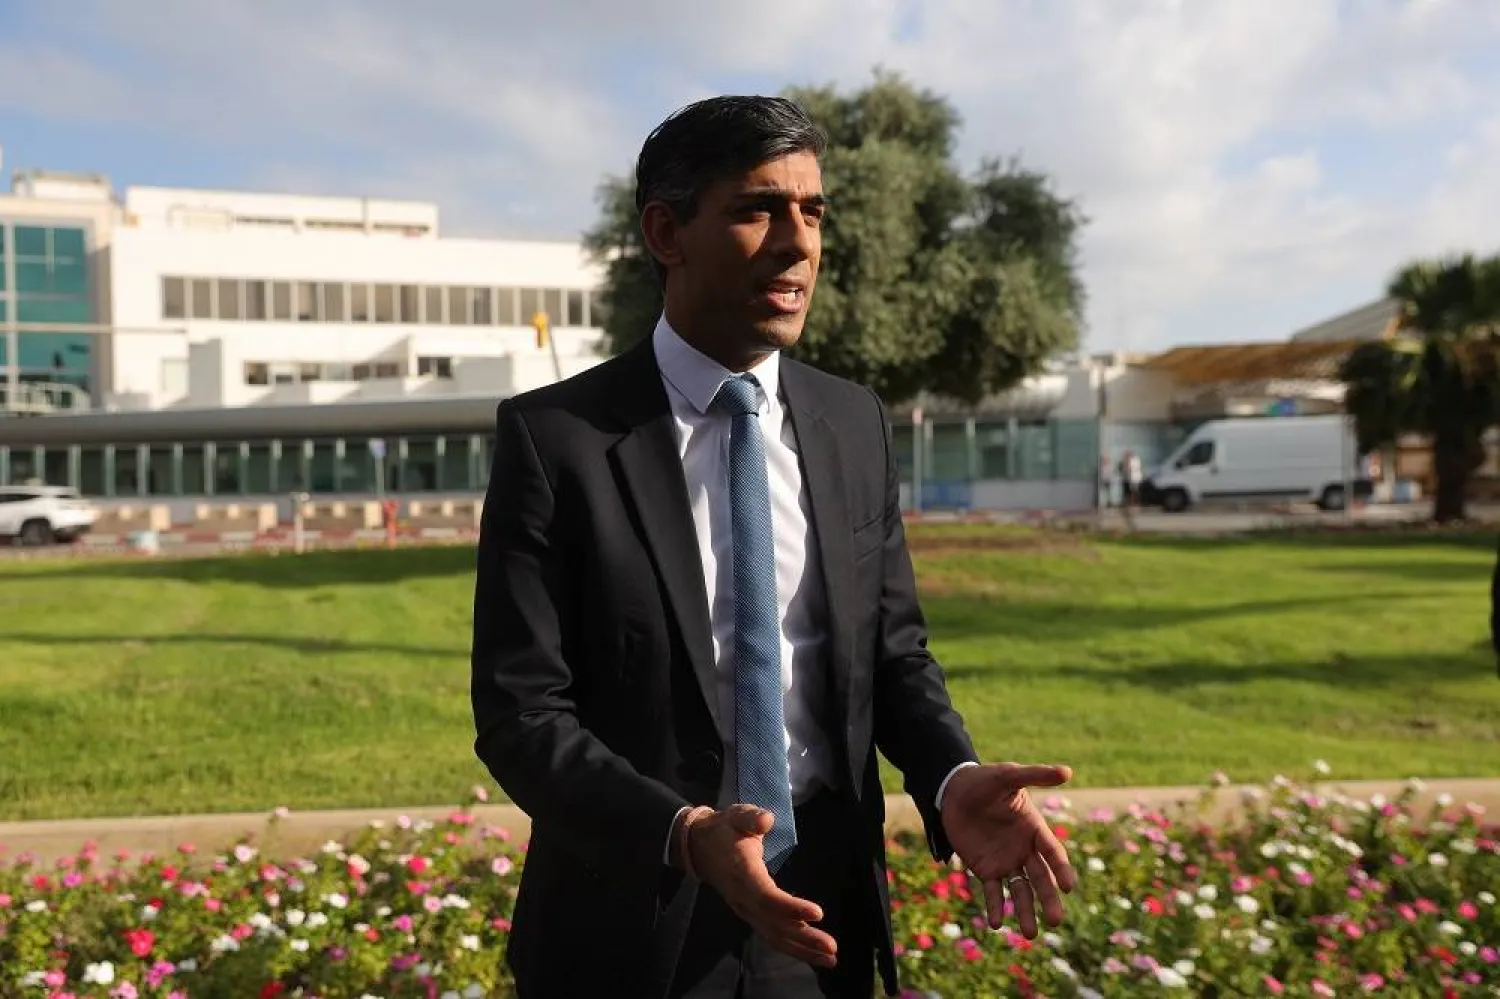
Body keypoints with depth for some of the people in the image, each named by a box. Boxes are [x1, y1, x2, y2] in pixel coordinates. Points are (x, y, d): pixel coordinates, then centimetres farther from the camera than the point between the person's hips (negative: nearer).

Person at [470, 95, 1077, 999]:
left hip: (824, 916, 4)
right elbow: (520, 711, -14)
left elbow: (893, 649, 7)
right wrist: (683, 834, -29)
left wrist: (951, 778, -13)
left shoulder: (857, 424, 2)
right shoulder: (555, 436, -12)